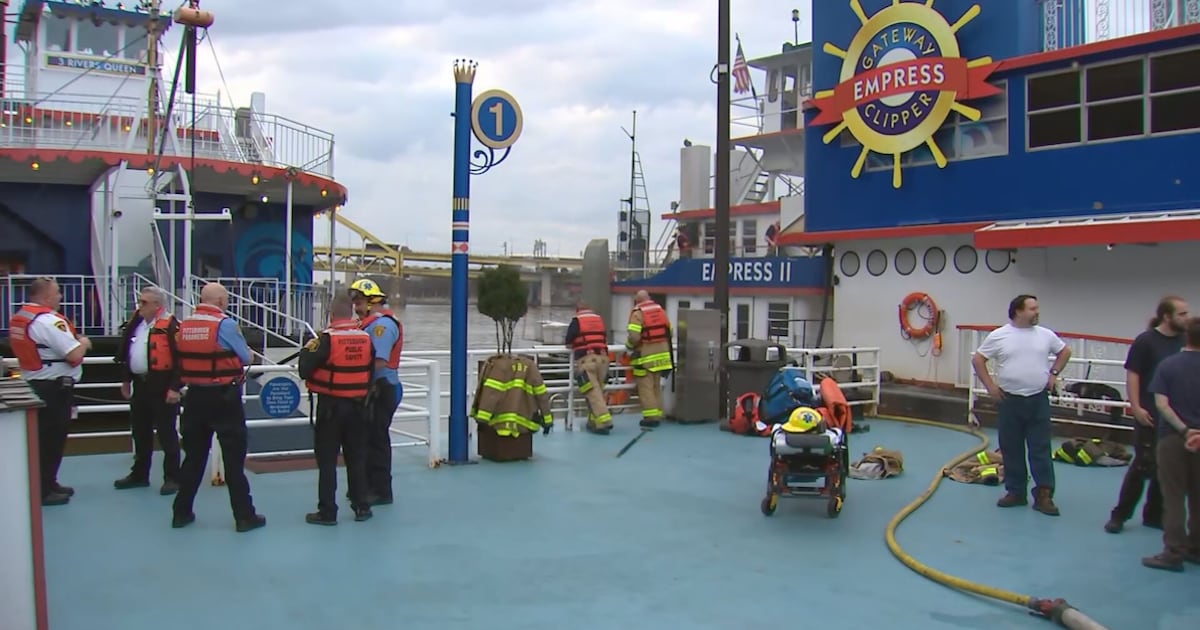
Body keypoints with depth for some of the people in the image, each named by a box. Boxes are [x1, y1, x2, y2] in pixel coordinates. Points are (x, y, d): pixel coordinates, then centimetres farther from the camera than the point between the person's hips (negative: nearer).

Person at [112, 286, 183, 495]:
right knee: (140, 432, 17)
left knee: (166, 433, -1)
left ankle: (172, 477, 7)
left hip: (161, 387, -8)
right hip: (140, 384, 9)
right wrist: (126, 380, 22)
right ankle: (139, 474, 29)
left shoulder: (170, 326, -14)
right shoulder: (136, 323, 12)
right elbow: (129, 353, 23)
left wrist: (175, 387, -20)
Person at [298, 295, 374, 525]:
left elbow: (305, 370, -13)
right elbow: (372, 373, 7)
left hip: (331, 405, -4)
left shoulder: (327, 338, -14)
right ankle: (361, 507, 20)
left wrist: (307, 351, 3)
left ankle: (327, 511, 7)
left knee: (327, 459, 4)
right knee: (357, 458, 14)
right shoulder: (366, 338, -1)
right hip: (357, 406, 4)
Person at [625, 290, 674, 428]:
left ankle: (651, 417, -6)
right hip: (661, 353, 7)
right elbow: (669, 331, 13)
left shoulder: (637, 313, -10)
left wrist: (629, 345, 2)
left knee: (645, 387, -2)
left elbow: (634, 336, -18)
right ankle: (658, 415, 17)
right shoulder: (660, 310, 11)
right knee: (656, 385, 16)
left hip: (645, 355, -7)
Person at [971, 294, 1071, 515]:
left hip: (1038, 400, 1)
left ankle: (1044, 495, 4)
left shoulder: (1045, 335, 3)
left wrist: (1054, 373, 9)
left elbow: (1065, 351, 19)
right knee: (1011, 449, 7)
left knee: (1041, 449, 1)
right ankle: (1015, 492, 18)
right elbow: (978, 359, 1)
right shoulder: (998, 336, -4)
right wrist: (990, 385, -4)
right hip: (1009, 400, -1)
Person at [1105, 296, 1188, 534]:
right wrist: (1136, 407, -16)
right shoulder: (1145, 341, -8)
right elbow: (1132, 375, -10)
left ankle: (1154, 515, 23)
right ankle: (1119, 515, 7)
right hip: (1150, 416, -5)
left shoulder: (1184, 341, 6)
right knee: (1143, 466, -3)